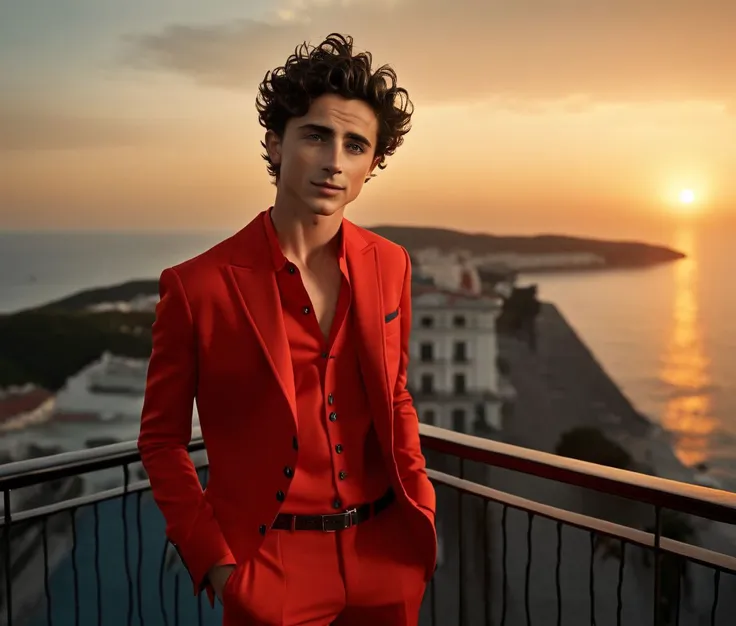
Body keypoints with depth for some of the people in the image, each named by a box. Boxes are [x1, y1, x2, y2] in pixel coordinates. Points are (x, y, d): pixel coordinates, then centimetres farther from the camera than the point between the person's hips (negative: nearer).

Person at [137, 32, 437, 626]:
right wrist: (212, 561, -9)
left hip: (387, 556, 4)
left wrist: (421, 509, 2)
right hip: (271, 573, -3)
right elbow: (162, 438, -3)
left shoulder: (390, 265, -2)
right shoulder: (197, 286, -14)